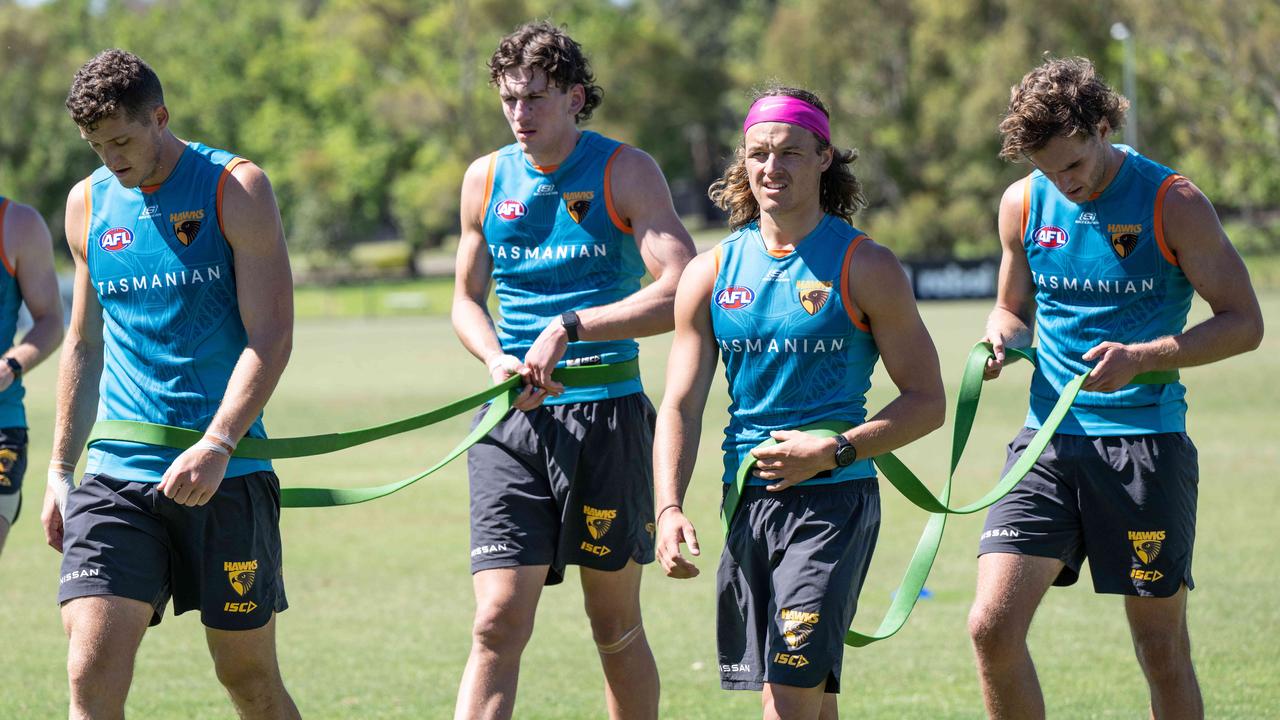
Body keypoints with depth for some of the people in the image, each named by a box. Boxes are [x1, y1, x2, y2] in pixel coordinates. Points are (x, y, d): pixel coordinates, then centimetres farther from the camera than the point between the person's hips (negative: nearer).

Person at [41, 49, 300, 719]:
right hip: (116, 473, 3)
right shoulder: (88, 202, 11)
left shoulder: (236, 188, -3)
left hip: (224, 474, -3)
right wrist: (60, 468, 18)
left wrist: (218, 445, -22)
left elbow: (272, 335, -10)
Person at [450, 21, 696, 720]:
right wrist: (497, 360, -2)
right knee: (497, 624, -10)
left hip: (608, 418, -2)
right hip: (513, 424, 2)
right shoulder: (485, 179, 9)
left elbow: (680, 292, -15)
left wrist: (569, 329, -22)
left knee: (615, 627, 9)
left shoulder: (627, 172, -4)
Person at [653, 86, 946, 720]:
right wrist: (669, 507, -8)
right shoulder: (711, 273, 8)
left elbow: (927, 401, -1)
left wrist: (835, 453, -14)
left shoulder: (864, 267, -3)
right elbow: (679, 406, 8)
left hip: (834, 499, -5)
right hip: (747, 501, 5)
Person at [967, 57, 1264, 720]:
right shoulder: (1023, 204, 6)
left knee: (1161, 649, 2)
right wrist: (1001, 337, -3)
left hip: (1145, 440, -3)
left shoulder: (1173, 204, -7)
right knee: (992, 625, -11)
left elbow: (1244, 323, -5)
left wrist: (1143, 357, -19)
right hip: (1048, 440, 4)